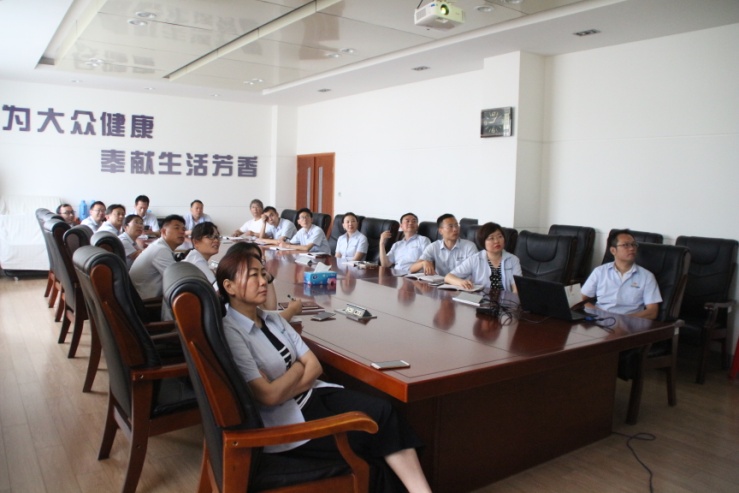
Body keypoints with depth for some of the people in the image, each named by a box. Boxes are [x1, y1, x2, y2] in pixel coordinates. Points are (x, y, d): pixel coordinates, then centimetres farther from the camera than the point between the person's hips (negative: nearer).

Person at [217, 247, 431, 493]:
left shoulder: (274, 320, 9)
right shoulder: (230, 333, -15)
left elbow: (314, 366, 5)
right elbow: (269, 395, -20)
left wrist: (286, 389, -12)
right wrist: (297, 367, -4)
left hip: (313, 394, 7)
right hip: (285, 421, -6)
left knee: (381, 411, -16)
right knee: (372, 435, -15)